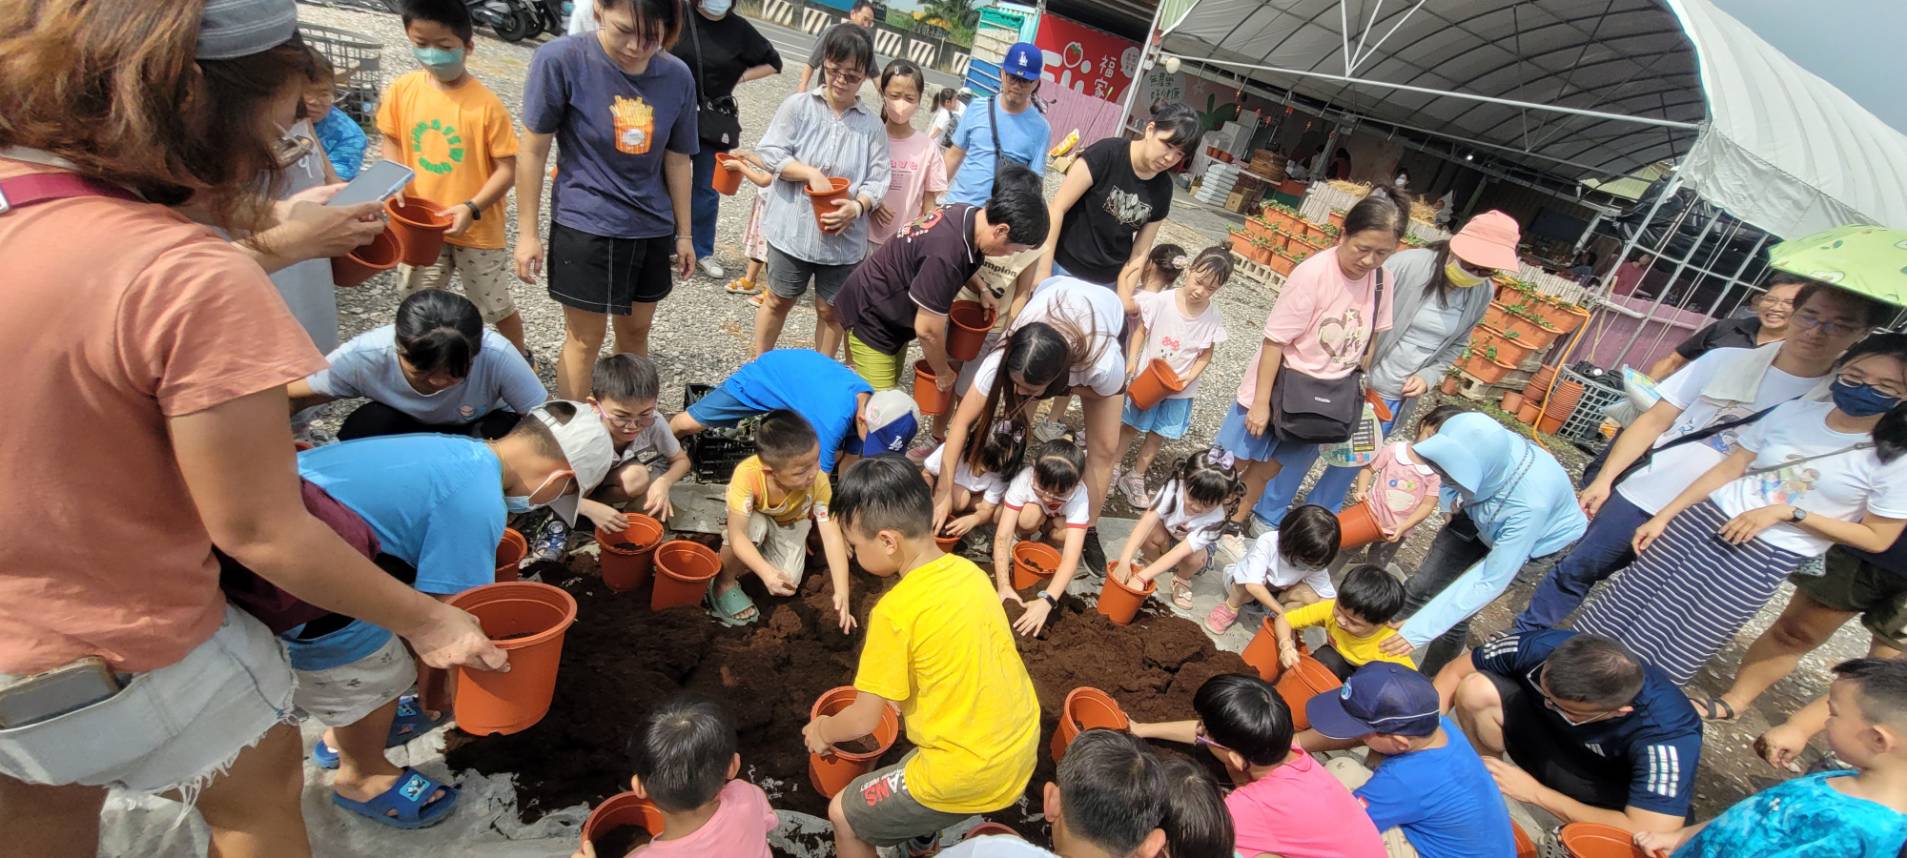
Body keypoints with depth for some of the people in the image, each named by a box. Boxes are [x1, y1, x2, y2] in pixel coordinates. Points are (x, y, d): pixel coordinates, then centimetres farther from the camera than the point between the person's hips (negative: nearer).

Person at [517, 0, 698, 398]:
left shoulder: (678, 76, -4)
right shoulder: (560, 59, -14)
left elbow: (677, 160, 5)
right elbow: (533, 150, -8)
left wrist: (684, 233, 9)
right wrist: (527, 232, -6)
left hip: (652, 228, 4)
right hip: (584, 226, -4)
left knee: (636, 331, 16)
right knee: (584, 339, 5)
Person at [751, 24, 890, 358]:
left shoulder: (872, 124, 0)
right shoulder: (798, 105, -2)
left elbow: (878, 178, -2)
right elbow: (769, 152, -7)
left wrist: (857, 207, -22)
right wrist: (811, 173, -20)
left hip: (845, 237, 1)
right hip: (793, 227, -1)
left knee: (831, 309, 12)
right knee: (779, 300, 14)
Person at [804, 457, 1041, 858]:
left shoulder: (895, 612, -22)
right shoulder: (969, 571, -2)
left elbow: (862, 721, -12)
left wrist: (822, 730, 8)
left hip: (970, 777, -7)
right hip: (1021, 750, 8)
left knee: (845, 815, 15)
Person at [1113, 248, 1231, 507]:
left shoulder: (1213, 319, -12)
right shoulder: (1161, 300, -17)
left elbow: (1206, 355, -4)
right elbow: (1141, 330, -7)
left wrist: (1188, 378, -17)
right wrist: (1132, 361, -16)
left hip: (1179, 388, 2)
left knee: (1158, 435, 13)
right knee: (1131, 426, 12)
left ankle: (1136, 478, 30)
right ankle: (1111, 469, 29)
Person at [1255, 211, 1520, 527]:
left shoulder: (1481, 295, 0)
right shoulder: (1408, 264, -19)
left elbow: (1456, 345, 13)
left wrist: (1428, 376, -4)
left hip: (1394, 399, 5)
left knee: (1351, 464, 16)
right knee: (1307, 448, 8)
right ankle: (1269, 516, 25)